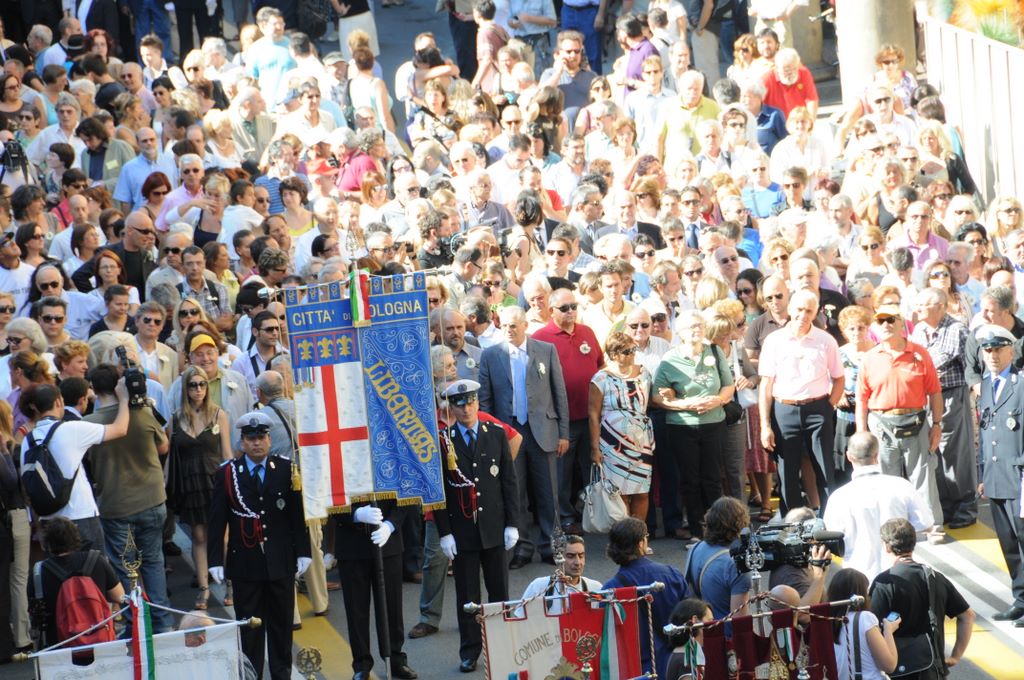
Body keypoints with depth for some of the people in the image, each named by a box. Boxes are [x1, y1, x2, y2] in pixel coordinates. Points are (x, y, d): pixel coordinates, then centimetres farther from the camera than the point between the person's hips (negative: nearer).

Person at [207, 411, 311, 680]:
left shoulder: (286, 470, 3)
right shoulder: (226, 474, 0)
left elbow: (298, 514, 5)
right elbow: (217, 521, 0)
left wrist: (303, 552, 2)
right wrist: (215, 560, -5)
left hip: (281, 562, 1)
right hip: (245, 564, -1)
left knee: (281, 622, 9)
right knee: (248, 626, 3)